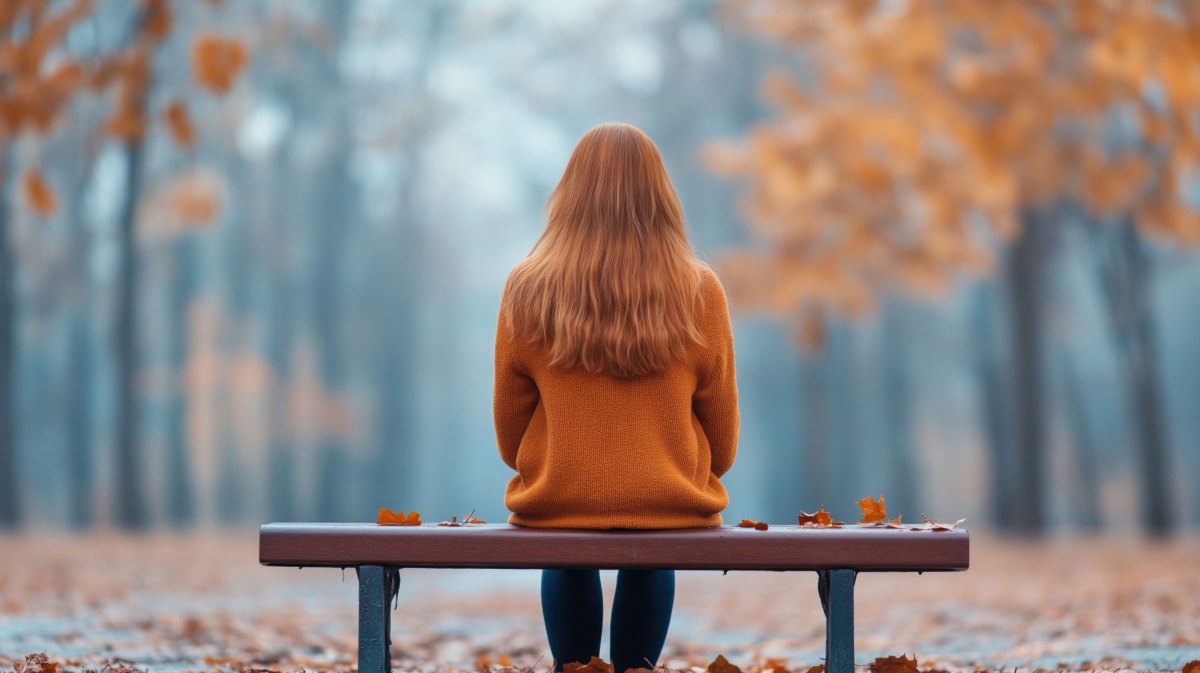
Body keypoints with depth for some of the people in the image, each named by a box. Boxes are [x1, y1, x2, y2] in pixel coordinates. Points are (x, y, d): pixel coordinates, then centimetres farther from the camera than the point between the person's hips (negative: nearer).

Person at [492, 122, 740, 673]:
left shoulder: (526, 291, -10)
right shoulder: (699, 292, -11)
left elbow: (508, 436, 2)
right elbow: (723, 441, 1)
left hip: (554, 504, 0)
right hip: (671, 508, 0)